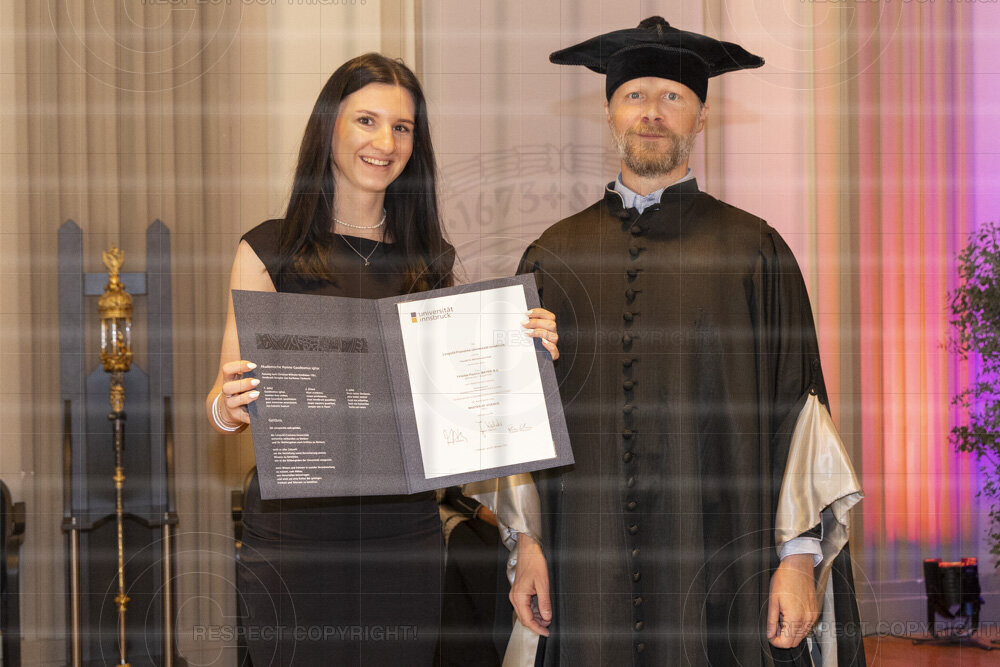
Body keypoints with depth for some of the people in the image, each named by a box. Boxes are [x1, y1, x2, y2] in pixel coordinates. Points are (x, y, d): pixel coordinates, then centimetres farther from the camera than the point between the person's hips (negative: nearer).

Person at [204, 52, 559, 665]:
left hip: (405, 525, 3)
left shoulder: (432, 258, 10)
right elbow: (226, 400, -2)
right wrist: (228, 407, -25)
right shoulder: (271, 250, 0)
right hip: (295, 524, -3)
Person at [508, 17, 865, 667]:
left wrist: (799, 559, -7)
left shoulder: (756, 253, 2)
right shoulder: (555, 259, 8)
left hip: (722, 571, -1)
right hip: (590, 570, 2)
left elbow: (798, 411, -1)